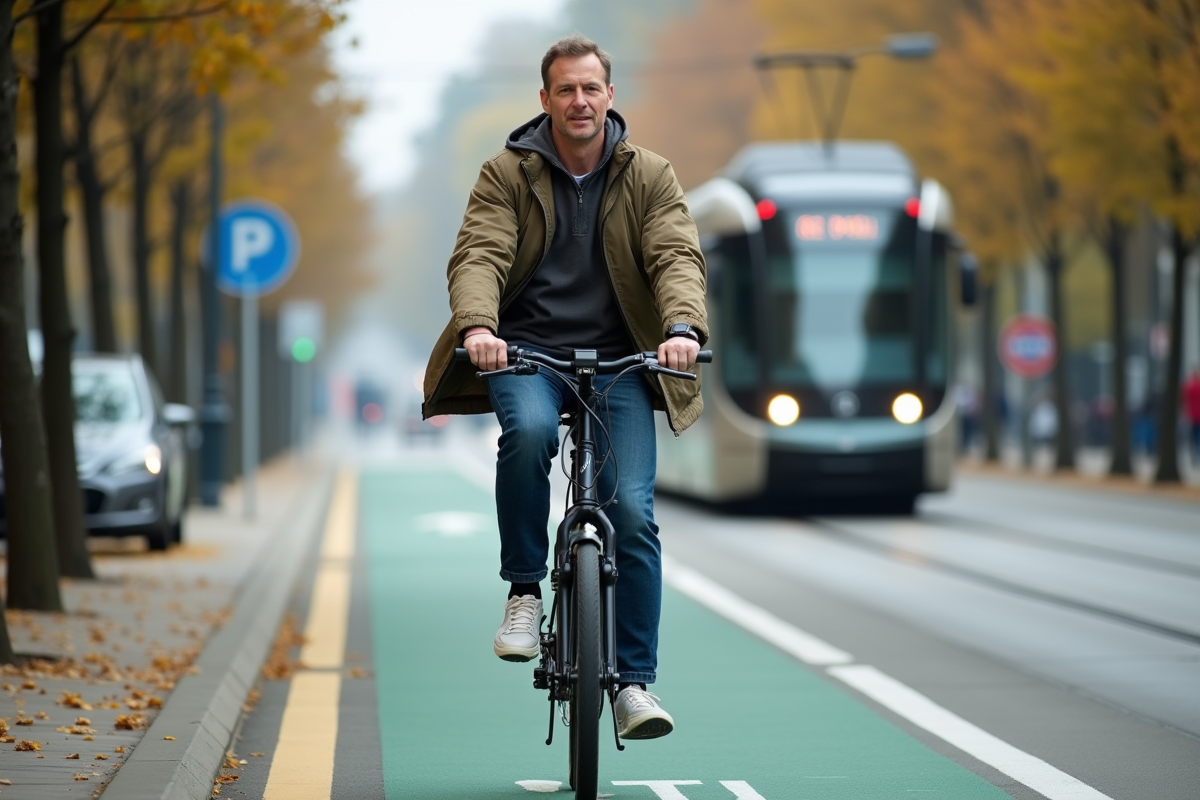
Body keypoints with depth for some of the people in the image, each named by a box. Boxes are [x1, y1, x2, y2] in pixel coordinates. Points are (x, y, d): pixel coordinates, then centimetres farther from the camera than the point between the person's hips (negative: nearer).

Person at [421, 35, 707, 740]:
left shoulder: (650, 177, 5)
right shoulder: (507, 174, 2)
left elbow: (677, 256, -8)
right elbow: (479, 254, -11)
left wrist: (681, 326, -29)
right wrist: (478, 326, -33)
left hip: (618, 361, 1)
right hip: (526, 352, -1)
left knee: (632, 511, -13)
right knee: (530, 430, -36)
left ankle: (635, 682, -3)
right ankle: (525, 591, -16)